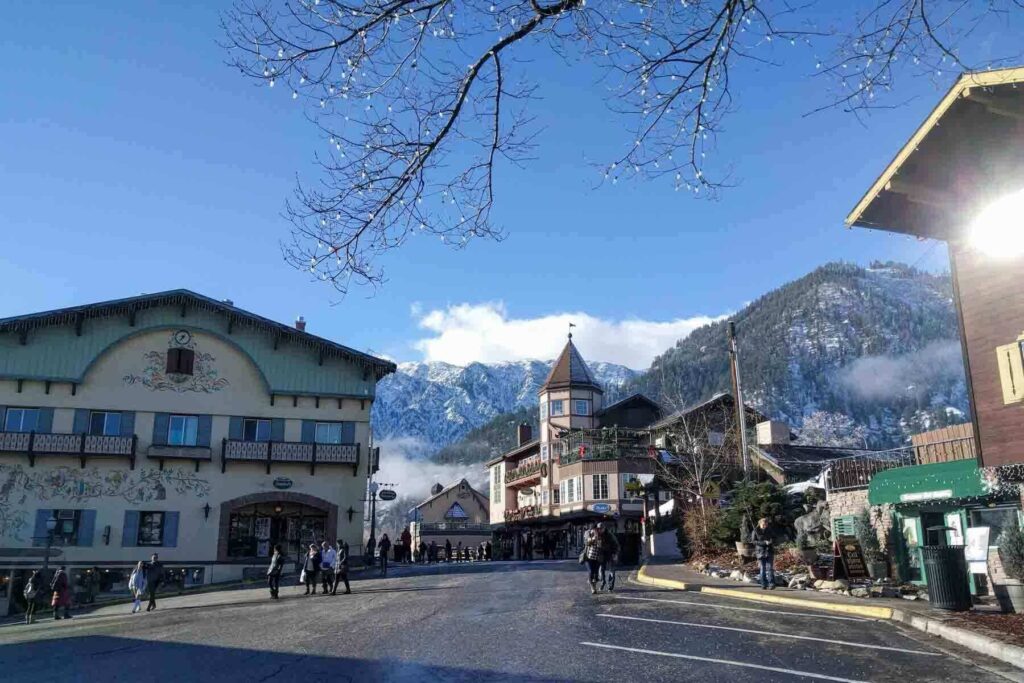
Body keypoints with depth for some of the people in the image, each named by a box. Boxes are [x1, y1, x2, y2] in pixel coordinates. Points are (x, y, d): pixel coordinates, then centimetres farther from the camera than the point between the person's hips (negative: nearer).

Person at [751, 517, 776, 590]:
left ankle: (771, 584, -9)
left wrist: (771, 541, -9)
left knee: (769, 568, -9)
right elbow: (753, 541, -7)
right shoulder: (755, 531, 0)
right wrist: (764, 542, -18)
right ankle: (763, 585, 6)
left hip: (769, 551, 2)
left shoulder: (769, 531, 10)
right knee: (762, 568, -1)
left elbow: (773, 539, 17)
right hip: (760, 552, -2)